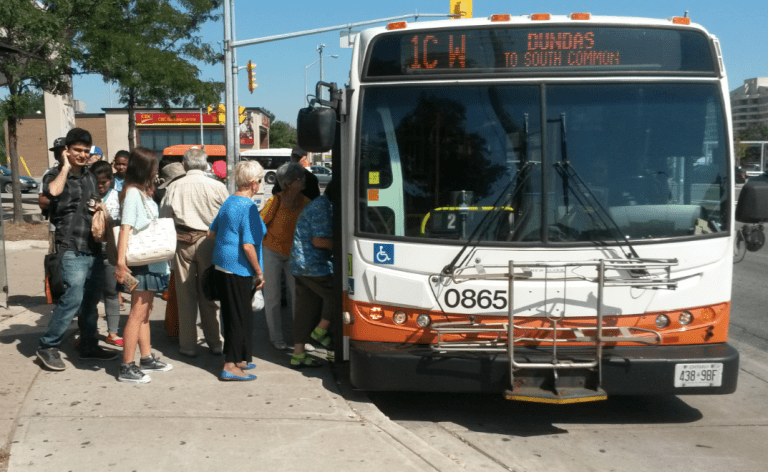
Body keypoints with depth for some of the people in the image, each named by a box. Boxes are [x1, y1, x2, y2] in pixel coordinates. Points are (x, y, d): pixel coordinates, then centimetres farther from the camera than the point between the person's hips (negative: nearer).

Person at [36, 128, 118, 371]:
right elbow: (52, 191, -29)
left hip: (94, 249, 7)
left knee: (91, 300, 11)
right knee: (73, 298, -14)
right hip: (72, 249, -7)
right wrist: (65, 167, -17)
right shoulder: (57, 175, -4)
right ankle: (47, 346, 0)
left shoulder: (89, 177, 16)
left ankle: (89, 346, 22)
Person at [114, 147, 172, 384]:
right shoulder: (132, 193, -13)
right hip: (140, 263, -9)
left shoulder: (143, 192, 15)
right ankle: (127, 368, -1)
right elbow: (125, 228, -21)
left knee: (145, 312, 16)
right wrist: (120, 262, -28)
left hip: (151, 262, 9)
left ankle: (147, 359, 25)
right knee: (137, 314, -6)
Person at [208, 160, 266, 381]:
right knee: (240, 318, -1)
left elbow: (211, 233, 20)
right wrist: (259, 272, -13)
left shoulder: (229, 202, 11)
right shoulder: (248, 207, -17)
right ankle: (230, 365, 2)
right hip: (238, 270, -9)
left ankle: (239, 359, 28)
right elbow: (248, 246, -22)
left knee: (233, 315, 17)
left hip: (222, 266, 9)